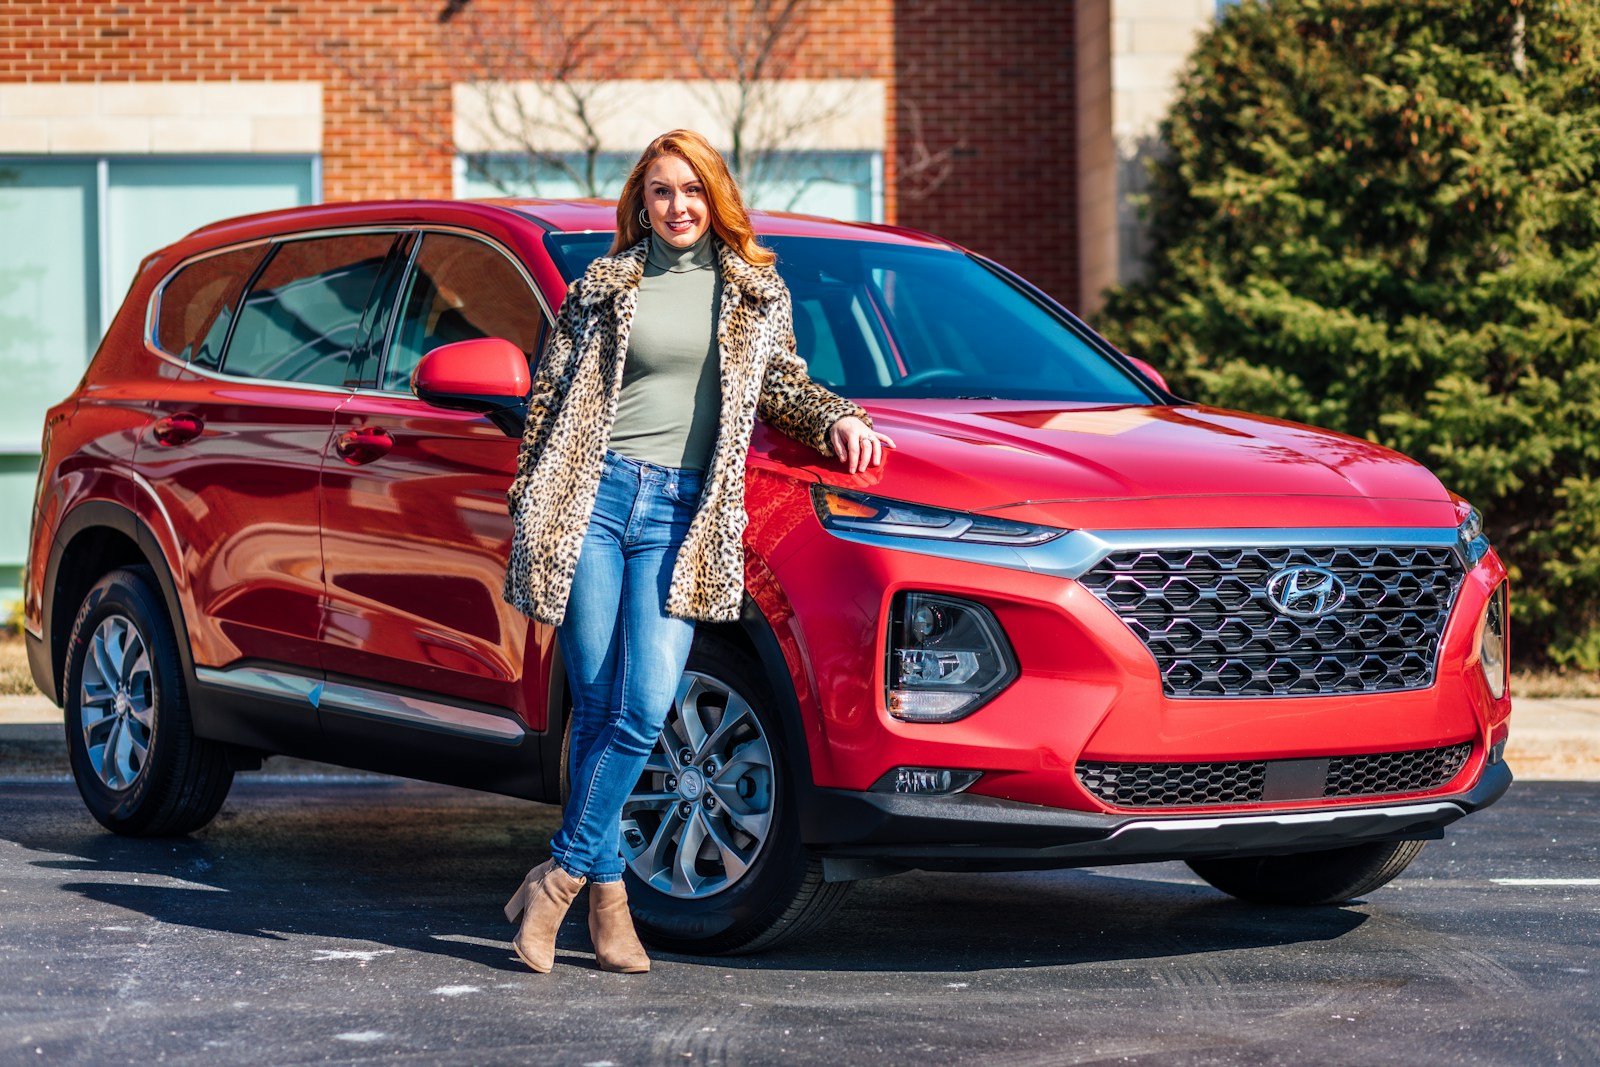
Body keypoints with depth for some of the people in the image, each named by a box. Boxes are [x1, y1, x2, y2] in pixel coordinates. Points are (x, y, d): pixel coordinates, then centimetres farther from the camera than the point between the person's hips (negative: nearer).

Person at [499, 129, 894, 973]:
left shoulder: (755, 292, 15)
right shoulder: (603, 287, 10)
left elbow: (781, 383, 22)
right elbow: (549, 399, 12)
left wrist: (837, 419, 2)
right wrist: (527, 511, 7)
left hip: (681, 512, 1)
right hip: (594, 492, -1)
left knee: (644, 708, -12)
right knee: (598, 707, -2)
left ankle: (562, 874, -1)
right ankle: (607, 891, 7)